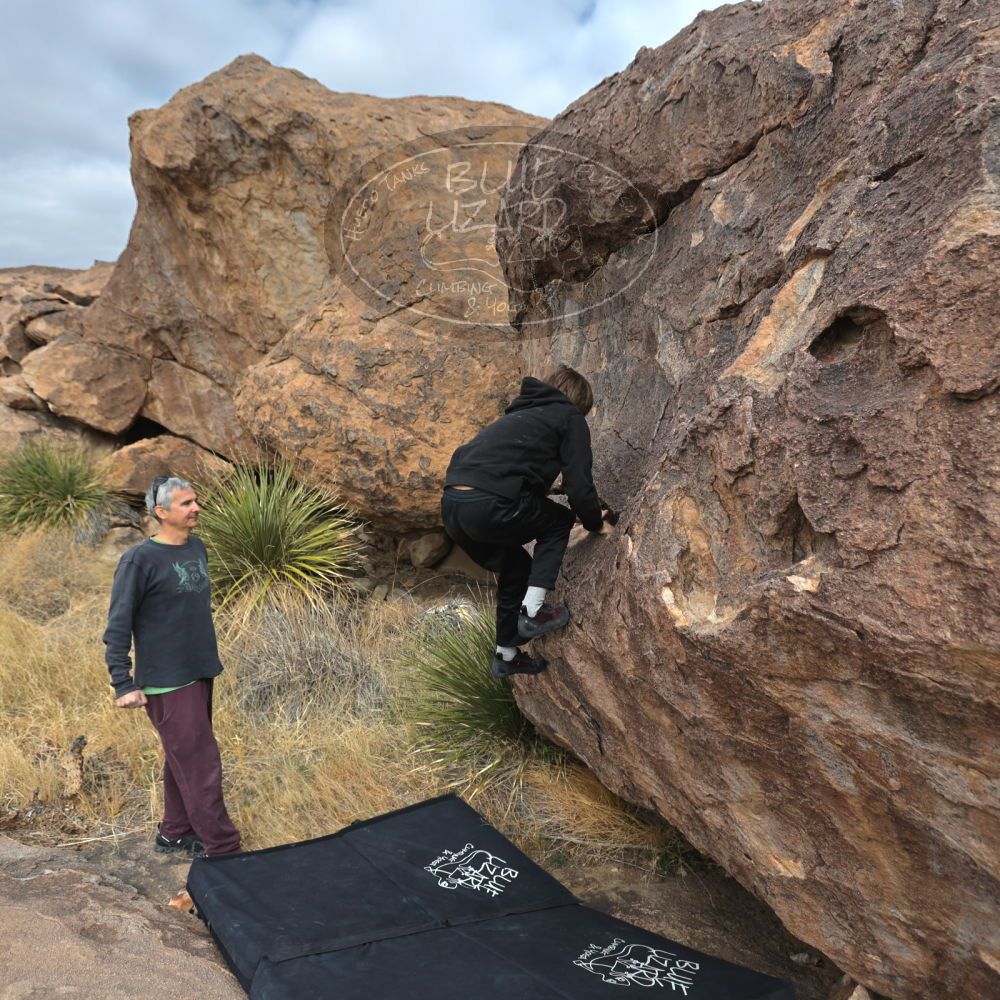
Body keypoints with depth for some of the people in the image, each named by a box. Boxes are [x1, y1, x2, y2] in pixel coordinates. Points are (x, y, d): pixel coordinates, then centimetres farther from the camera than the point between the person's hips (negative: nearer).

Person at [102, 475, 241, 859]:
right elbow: (118, 626, -13)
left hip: (199, 673, 7)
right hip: (167, 683, -7)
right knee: (201, 765, -2)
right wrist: (124, 685, -15)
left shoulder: (197, 547, 5)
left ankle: (174, 834, 34)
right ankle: (221, 849, 10)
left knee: (182, 759, 18)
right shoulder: (139, 560, -15)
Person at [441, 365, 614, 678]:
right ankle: (533, 611, 12)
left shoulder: (522, 413, 33)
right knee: (559, 521, 20)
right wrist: (596, 523, 20)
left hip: (451, 505, 8)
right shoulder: (570, 417, 10)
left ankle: (506, 656, 36)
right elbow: (579, 484, 1)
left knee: (517, 568, 28)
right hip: (489, 506, -8)